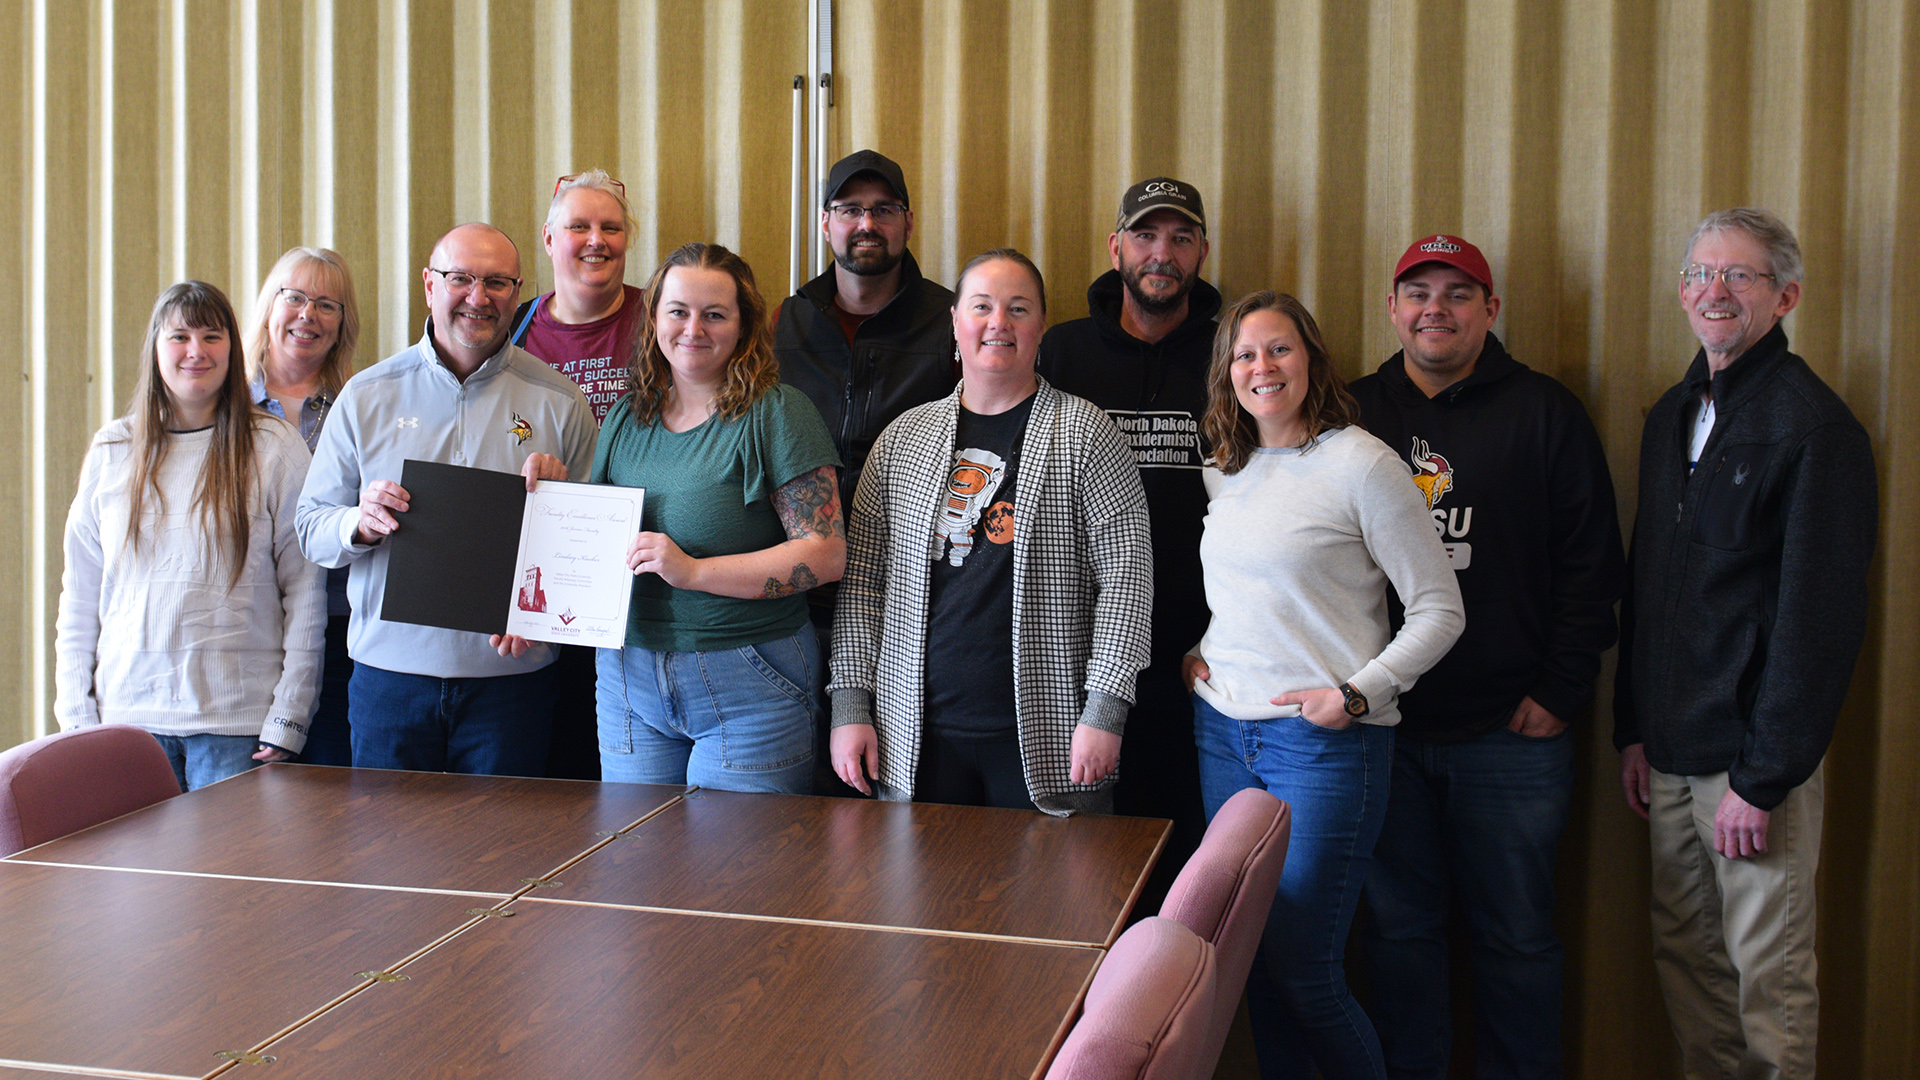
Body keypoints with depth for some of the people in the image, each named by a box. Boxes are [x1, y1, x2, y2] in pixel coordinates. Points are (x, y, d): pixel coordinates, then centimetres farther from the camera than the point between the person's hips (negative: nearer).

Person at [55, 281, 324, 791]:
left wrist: (287, 719, -7)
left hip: (237, 719, -2)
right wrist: (76, 711, 5)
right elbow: (80, 591, 12)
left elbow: (305, 591, -2)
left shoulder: (275, 447, -1)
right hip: (127, 713, 3)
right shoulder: (112, 449, 9)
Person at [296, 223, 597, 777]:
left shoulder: (558, 401, 3)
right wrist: (360, 524, -15)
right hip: (388, 672, 1)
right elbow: (310, 528, 6)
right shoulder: (367, 395, 6)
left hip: (508, 675, -1)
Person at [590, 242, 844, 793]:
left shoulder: (776, 412, -7)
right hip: (629, 678, 5)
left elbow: (826, 554, -14)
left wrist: (694, 571, -19)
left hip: (749, 689, -5)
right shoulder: (626, 419, 11)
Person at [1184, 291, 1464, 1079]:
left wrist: (1359, 694, -15)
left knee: (1303, 972, -5)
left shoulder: (1362, 464, -8)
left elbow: (1439, 610, -7)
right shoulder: (1224, 473, 11)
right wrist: (1191, 650, 9)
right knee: (1253, 957, 11)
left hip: (1324, 741, -6)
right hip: (1221, 730, 6)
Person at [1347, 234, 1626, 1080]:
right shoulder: (1354, 414, 8)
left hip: (1510, 732, -1)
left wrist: (1561, 691, -6)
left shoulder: (1545, 414, 3)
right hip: (1380, 727, 2)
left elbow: (1590, 565, 1)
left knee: (1516, 936, 8)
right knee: (1397, 928, 11)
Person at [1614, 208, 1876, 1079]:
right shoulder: (1672, 416, 13)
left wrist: (1763, 778, -17)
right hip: (1672, 752, 7)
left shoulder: (1813, 426, -11)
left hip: (1756, 759, -7)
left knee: (1769, 975, 1)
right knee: (1684, 953, 14)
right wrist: (1633, 730, 13)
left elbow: (1820, 616, -15)